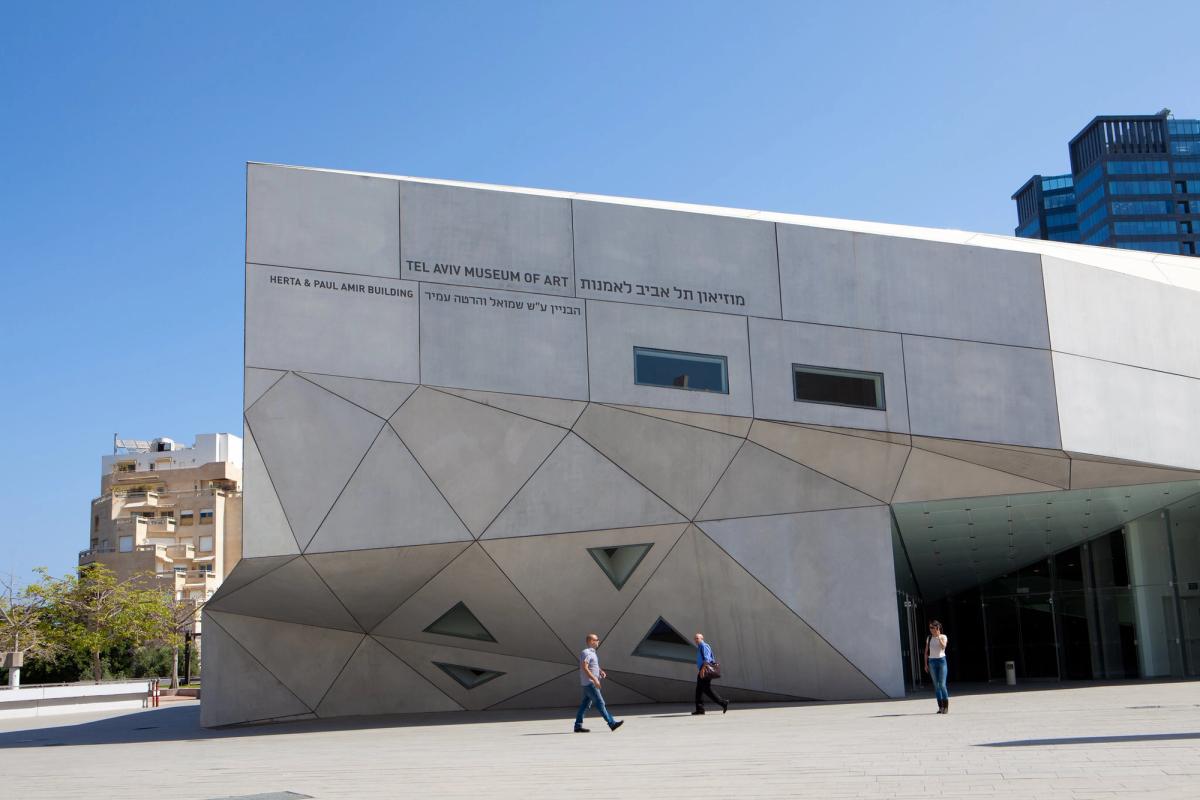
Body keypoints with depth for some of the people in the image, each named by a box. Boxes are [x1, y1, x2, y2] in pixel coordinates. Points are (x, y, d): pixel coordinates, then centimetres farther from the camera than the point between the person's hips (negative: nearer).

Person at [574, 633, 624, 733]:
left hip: (591, 683, 10)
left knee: (586, 704, 10)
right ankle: (612, 723, -8)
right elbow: (584, 668, -24)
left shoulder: (592, 652, 16)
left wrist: (601, 671, 9)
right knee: (600, 703, -8)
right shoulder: (586, 653, -16)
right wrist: (595, 679, -27)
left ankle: (578, 726, 13)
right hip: (589, 683, -10)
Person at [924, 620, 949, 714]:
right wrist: (926, 664, 6)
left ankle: (946, 706, -3)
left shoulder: (943, 637, -1)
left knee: (942, 684, -10)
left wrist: (938, 636, -22)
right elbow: (926, 652, 11)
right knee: (936, 685, 3)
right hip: (932, 661, 4)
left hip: (941, 660, -4)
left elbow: (943, 646, -20)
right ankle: (940, 706, 7)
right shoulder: (929, 638, 10)